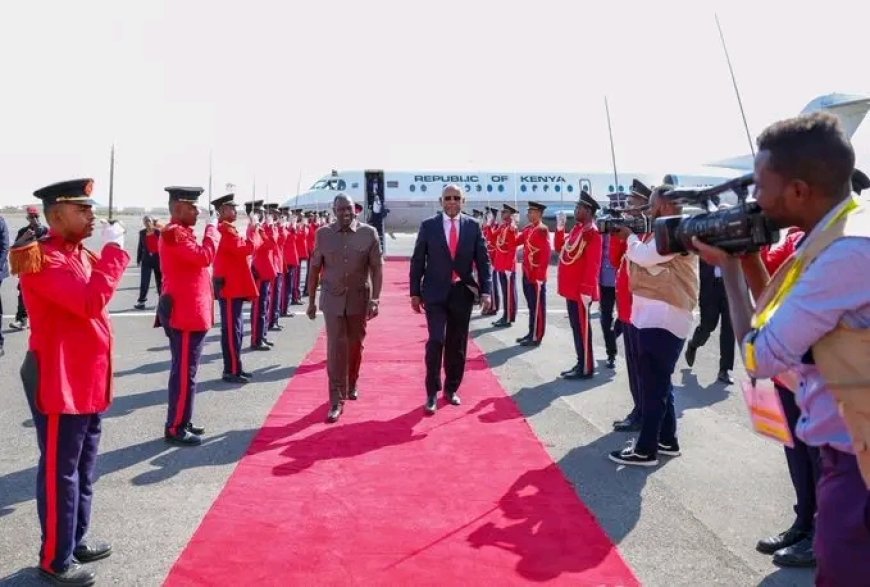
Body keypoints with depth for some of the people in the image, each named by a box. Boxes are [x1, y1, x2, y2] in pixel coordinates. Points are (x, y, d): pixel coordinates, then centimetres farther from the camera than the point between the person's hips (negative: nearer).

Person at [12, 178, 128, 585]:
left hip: (88, 382, 9)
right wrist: (112, 249, -23)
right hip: (60, 385, -9)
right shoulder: (41, 259, -18)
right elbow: (90, 301, -30)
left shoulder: (80, 254, 11)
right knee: (60, 473, 4)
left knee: (83, 469, 20)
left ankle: (76, 540, 36)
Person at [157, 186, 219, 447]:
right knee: (185, 373, -4)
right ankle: (175, 429, 4)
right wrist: (212, 228, -17)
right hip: (186, 315, -11)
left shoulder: (180, 232, 16)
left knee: (184, 371, 17)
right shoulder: (174, 233, -16)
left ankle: (181, 421, 27)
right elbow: (205, 256, -26)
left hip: (188, 313, 11)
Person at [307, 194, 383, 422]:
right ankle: (336, 401, -1)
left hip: (359, 298, 1)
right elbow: (315, 269, 3)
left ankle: (352, 385, 39)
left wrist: (375, 299, -12)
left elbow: (377, 268, -5)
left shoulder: (369, 233, -5)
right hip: (332, 299, 0)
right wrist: (311, 301, 4)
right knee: (335, 348, -5)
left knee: (355, 345, 15)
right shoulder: (323, 234, -2)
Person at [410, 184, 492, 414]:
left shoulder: (473, 226, 2)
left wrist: (485, 291, -7)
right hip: (435, 292, -2)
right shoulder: (428, 225, 0)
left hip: (463, 292, 2)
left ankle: (451, 388, 25)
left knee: (457, 344, 9)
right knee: (436, 340, -10)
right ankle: (432, 392, 3)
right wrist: (415, 292, -2)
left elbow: (483, 261, 2)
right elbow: (417, 261, 2)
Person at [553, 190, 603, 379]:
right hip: (572, 288, 9)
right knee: (576, 327, 14)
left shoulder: (592, 233, -15)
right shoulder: (577, 229, 14)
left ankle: (586, 369, 5)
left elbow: (593, 264, -21)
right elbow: (560, 248, 21)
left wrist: (586, 290, -23)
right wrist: (560, 228, 8)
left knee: (582, 328, -3)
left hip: (581, 290, -9)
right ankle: (581, 363, 23)